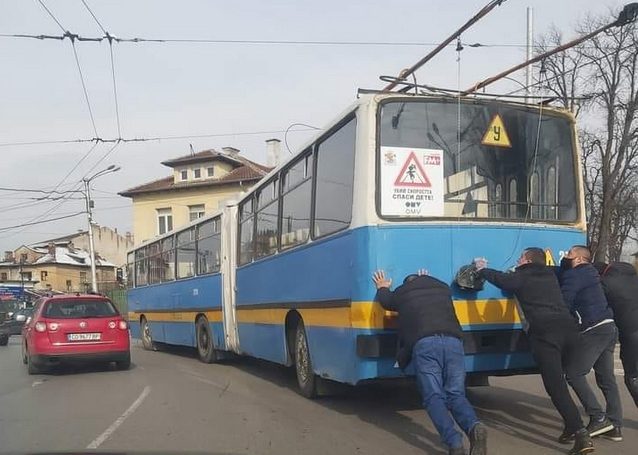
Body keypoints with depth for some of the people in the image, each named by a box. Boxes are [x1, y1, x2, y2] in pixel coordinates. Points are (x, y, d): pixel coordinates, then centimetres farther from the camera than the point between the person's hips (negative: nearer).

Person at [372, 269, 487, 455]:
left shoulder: (402, 293, 24)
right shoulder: (443, 288, 31)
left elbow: (385, 300, 46)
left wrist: (382, 288, 67)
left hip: (424, 344, -3)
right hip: (453, 341, 3)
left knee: (434, 397, -4)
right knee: (456, 395, 6)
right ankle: (474, 426, -24)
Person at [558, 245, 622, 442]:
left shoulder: (574, 275, -7)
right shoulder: (588, 273, 21)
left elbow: (563, 303, -10)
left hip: (594, 330, -10)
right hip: (607, 327, 10)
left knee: (574, 374, -7)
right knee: (606, 378, 10)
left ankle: (599, 418, -11)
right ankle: (615, 426, 12)